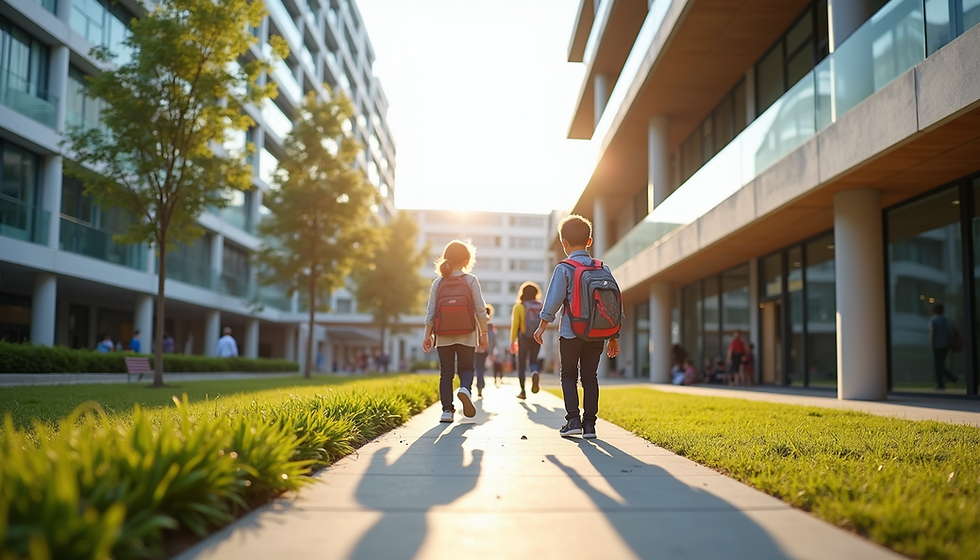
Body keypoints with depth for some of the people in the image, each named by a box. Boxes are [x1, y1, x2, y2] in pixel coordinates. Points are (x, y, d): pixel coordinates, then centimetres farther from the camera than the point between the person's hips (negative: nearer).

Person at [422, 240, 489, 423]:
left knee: (446, 372, 7)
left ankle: (447, 410, 2)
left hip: (444, 337, 1)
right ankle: (465, 388, -21)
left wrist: (428, 335, 6)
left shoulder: (438, 282, 3)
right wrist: (483, 333, 2)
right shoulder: (471, 280, -3)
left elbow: (430, 312, 1)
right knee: (466, 368, 11)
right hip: (466, 336, -1)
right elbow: (480, 310, -5)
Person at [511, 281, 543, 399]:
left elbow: (515, 325, -11)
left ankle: (523, 391, 7)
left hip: (524, 338, -3)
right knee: (533, 360, 17)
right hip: (537, 339, 3)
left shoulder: (519, 307, -8)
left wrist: (512, 341, -8)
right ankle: (535, 373, -17)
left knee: (521, 365, 8)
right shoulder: (540, 306, 1)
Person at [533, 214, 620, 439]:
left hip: (571, 332, -3)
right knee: (590, 377, 10)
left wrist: (542, 326, 4)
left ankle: (573, 419, -1)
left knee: (568, 376, 10)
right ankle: (589, 424, 8)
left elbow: (554, 299, -8)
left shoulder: (564, 269, -6)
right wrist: (613, 336, 13)